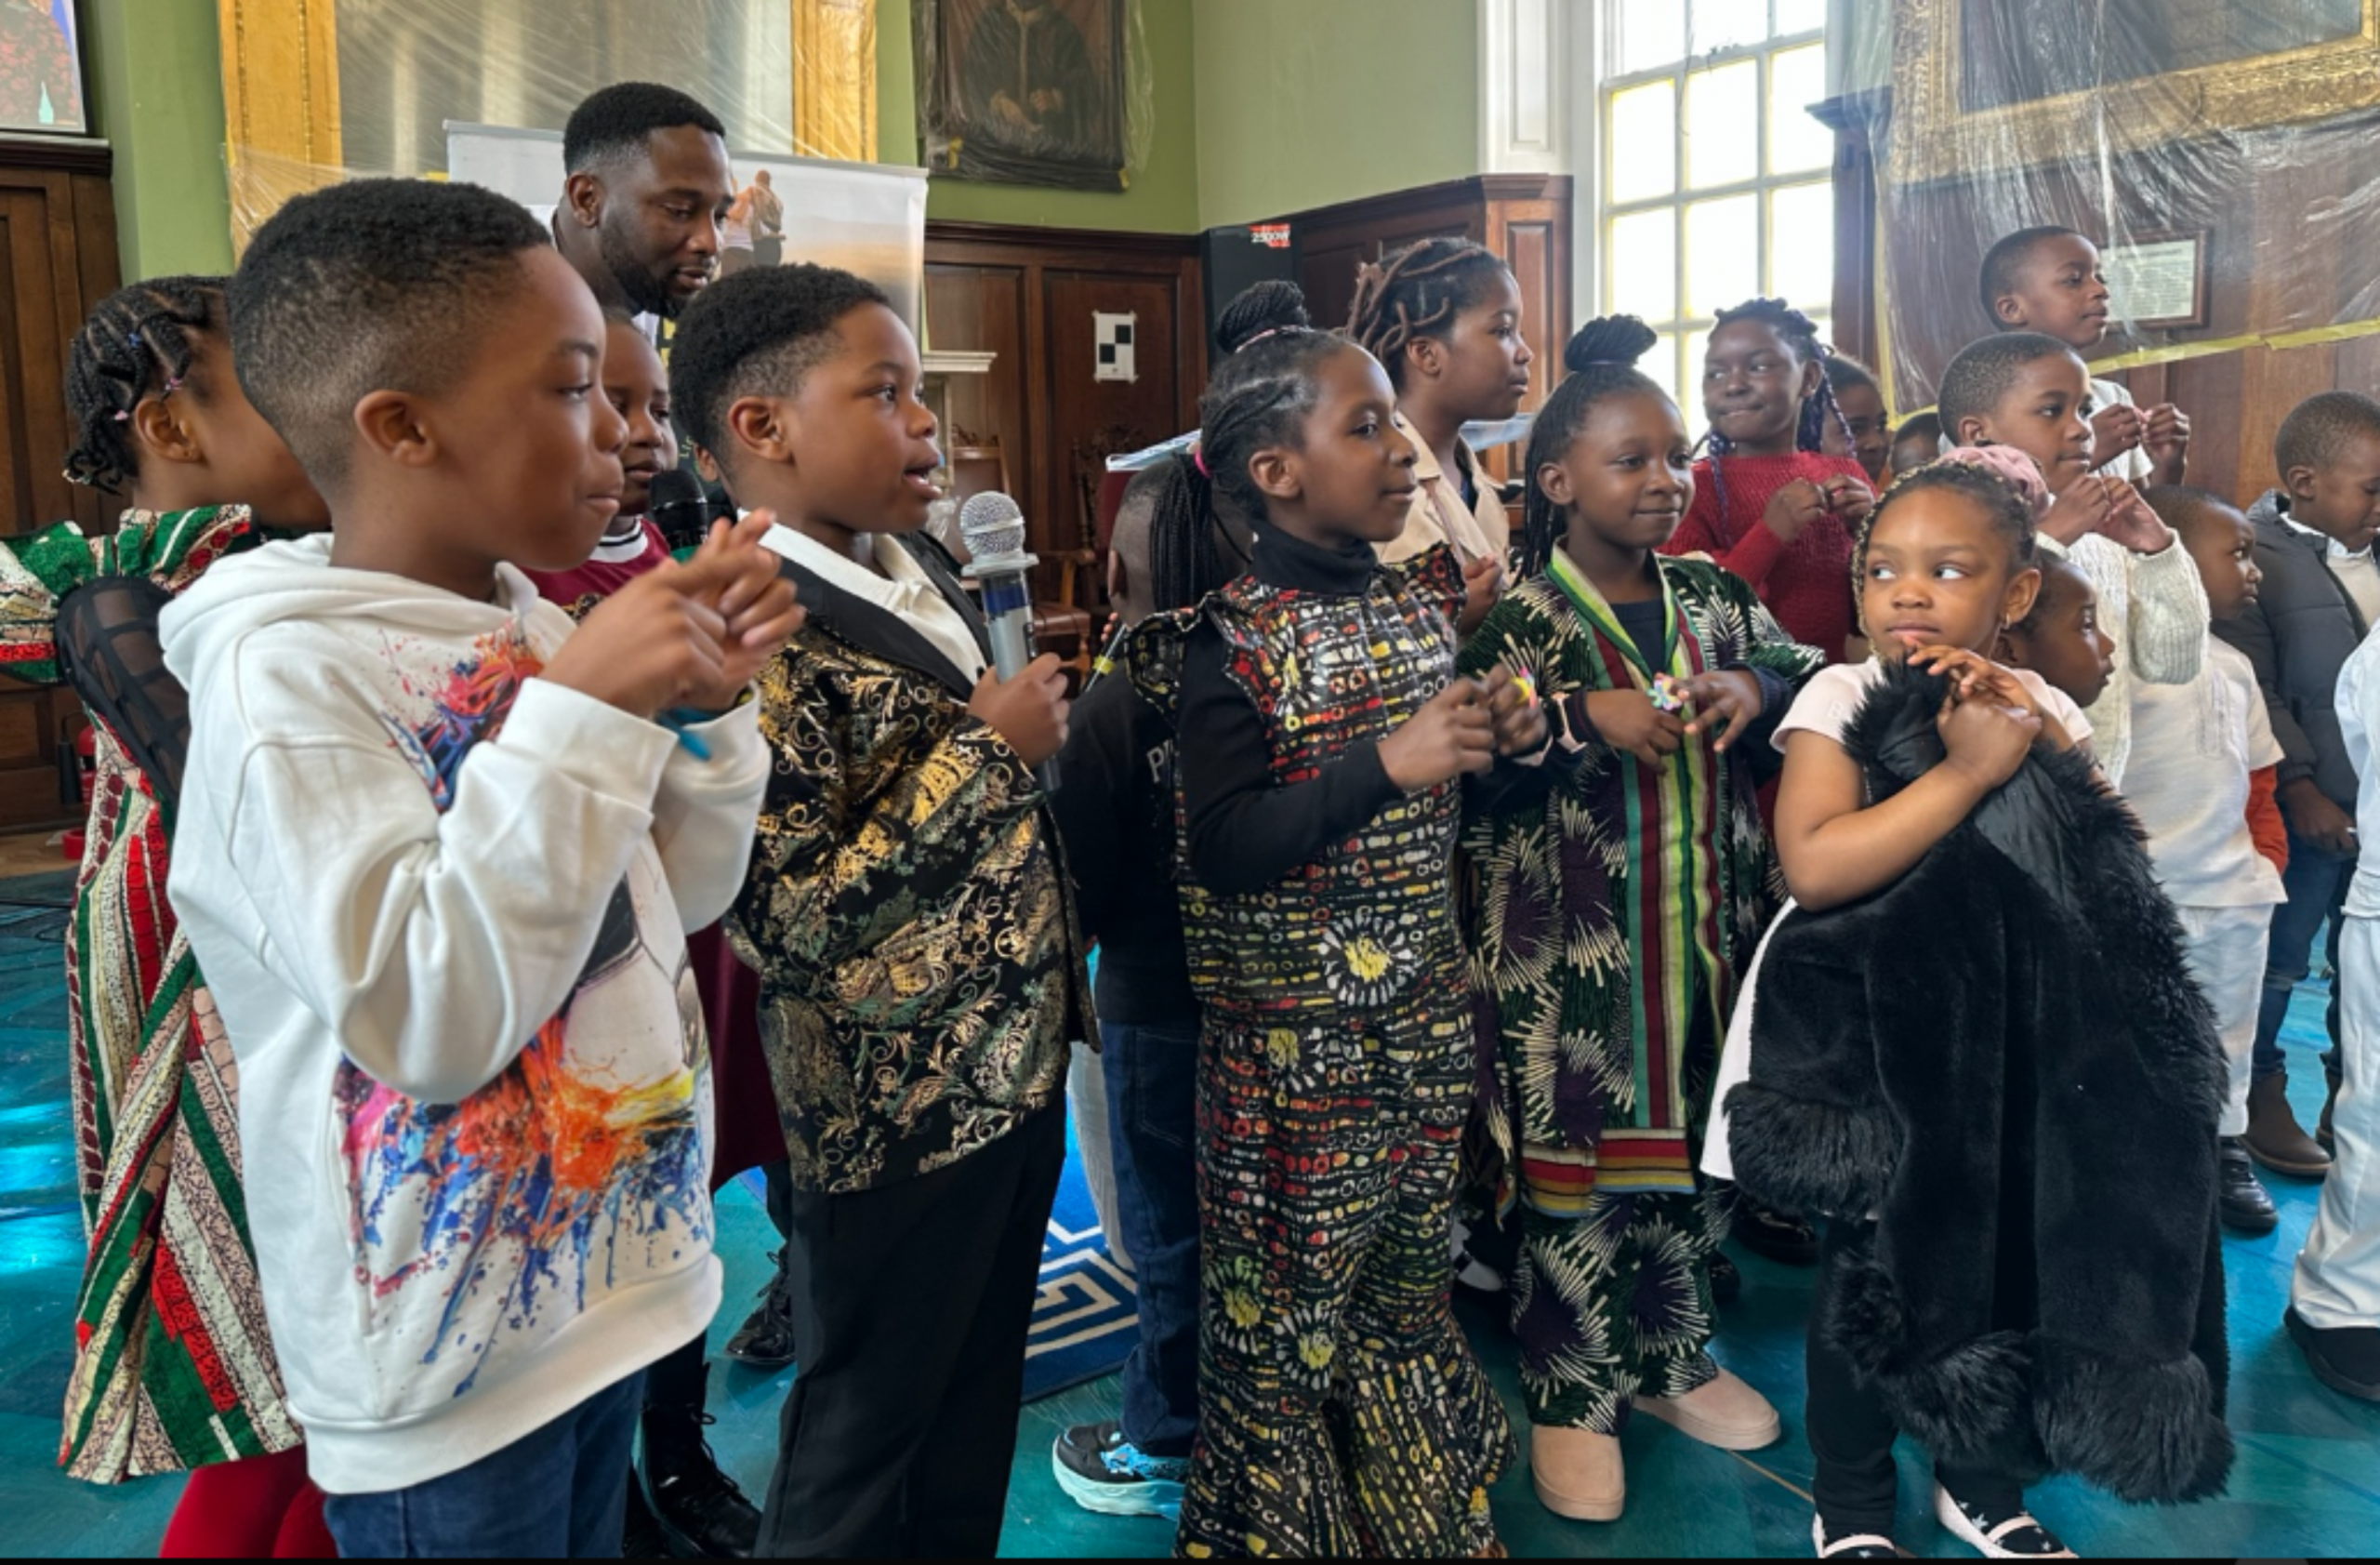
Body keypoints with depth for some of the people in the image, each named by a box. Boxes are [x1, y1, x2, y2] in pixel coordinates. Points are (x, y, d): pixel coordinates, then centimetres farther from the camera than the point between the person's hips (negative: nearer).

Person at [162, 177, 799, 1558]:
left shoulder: (529, 632, 2)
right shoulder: (288, 672, -20)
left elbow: (669, 903, 9)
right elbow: (424, 1018, -28)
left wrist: (709, 701, -6)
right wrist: (579, 714, -29)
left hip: (605, 1272, 7)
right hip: (452, 1345, -7)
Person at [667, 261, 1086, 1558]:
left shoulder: (922, 573, 5)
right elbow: (790, 924, -28)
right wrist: (988, 750, -23)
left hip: (1012, 1062, 8)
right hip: (895, 1107, -8)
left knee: (977, 1403, 23)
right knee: (862, 1442, 13)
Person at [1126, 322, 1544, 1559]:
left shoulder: (1422, 600, 6)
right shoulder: (1233, 644, -15)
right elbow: (1223, 853, -22)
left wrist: (1504, 735, -1)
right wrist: (1387, 765, -28)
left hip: (1426, 1012, 7)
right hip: (1293, 1029, -6)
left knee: (1409, 1283, 21)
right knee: (1286, 1310, 7)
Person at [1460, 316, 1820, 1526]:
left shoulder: (1713, 596, 7)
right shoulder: (1512, 619, -9)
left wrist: (1759, 687, -8)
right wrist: (1585, 715, -25)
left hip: (1706, 930, 6)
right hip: (1567, 950, -5)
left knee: (1693, 1150, 17)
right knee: (1570, 1167, 5)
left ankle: (1671, 1358, 38)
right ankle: (1570, 1396, 23)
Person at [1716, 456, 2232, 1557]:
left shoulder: (2038, 711, 4)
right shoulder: (1839, 700, -11)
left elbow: (2119, 873, -2)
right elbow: (1813, 866, -25)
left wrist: (2046, 744, -15)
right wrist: (1969, 771, -25)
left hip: (2023, 1038, 5)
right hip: (1880, 1034, -4)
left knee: (2019, 1259, 12)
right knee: (1872, 1267, 4)